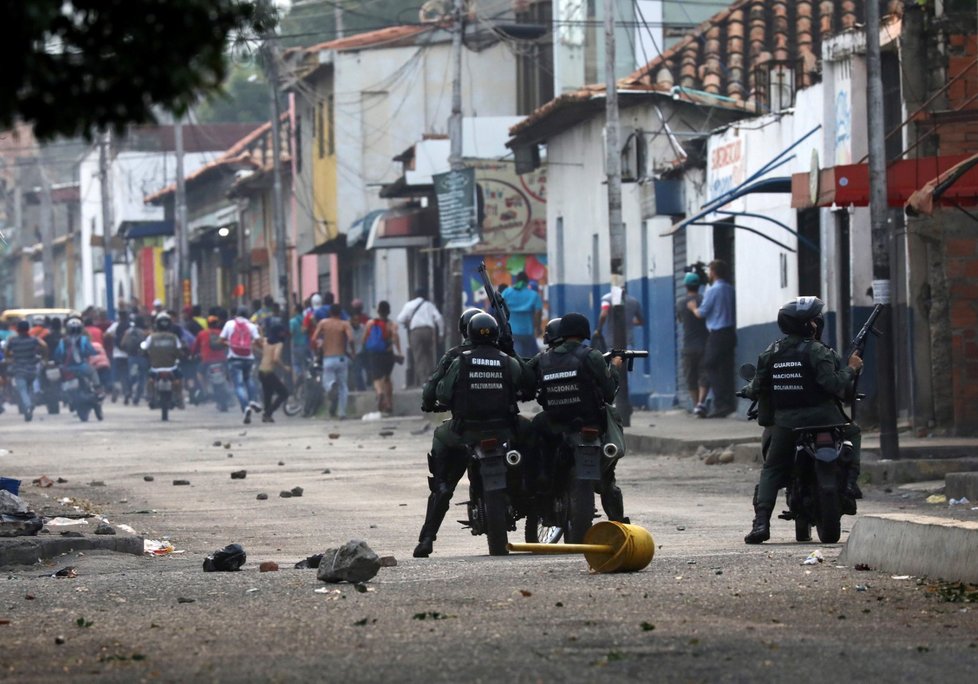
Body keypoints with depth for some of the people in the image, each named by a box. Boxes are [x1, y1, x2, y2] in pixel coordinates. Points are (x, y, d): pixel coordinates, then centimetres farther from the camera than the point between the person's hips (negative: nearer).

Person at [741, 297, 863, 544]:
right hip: (821, 419, -3)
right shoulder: (816, 352, -10)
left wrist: (749, 391, 30)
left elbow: (757, 389, 7)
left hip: (784, 422, 3)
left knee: (771, 470, 14)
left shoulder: (771, 353, 5)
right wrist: (850, 368, -3)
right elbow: (834, 384, -19)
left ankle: (761, 522, -4)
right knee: (852, 434, 25)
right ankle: (849, 485, 6)